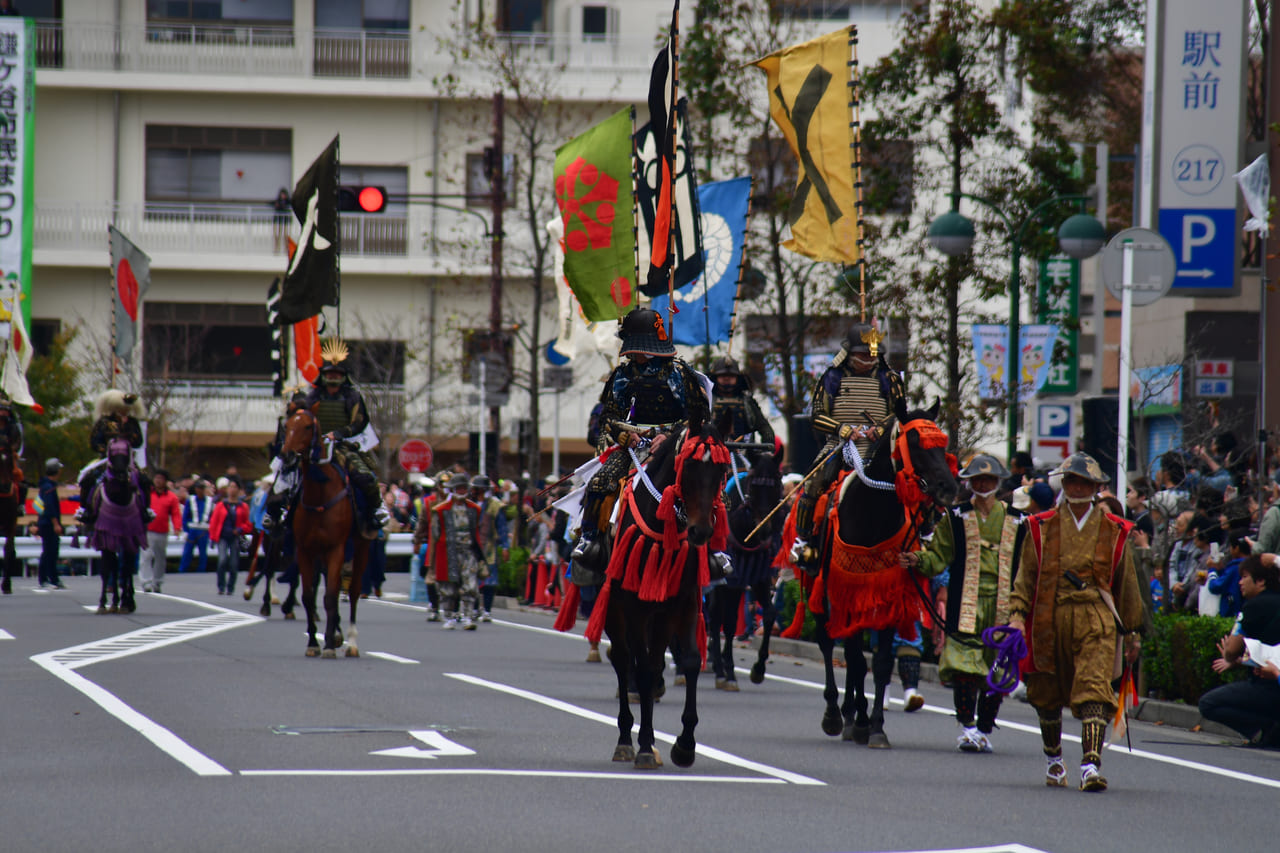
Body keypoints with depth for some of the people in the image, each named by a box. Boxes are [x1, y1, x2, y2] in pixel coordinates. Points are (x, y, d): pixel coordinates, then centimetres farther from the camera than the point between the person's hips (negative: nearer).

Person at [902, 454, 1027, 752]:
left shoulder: (1015, 522, 11)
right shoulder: (956, 518, 6)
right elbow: (939, 556, 3)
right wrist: (920, 561, -17)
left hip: (1002, 606, 2)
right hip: (965, 605, -2)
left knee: (996, 672, 4)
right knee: (964, 666, -13)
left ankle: (985, 729, 15)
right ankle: (968, 727, -8)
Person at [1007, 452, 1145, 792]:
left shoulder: (1114, 531, 9)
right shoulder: (1042, 527, 9)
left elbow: (1127, 582, 16)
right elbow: (1026, 574, 8)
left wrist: (1133, 630, 18)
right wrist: (1017, 614, -5)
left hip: (1097, 619, -2)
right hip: (1050, 619, 2)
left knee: (1094, 689, -17)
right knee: (1047, 695, 13)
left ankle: (1091, 764, -25)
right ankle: (1053, 757, 36)